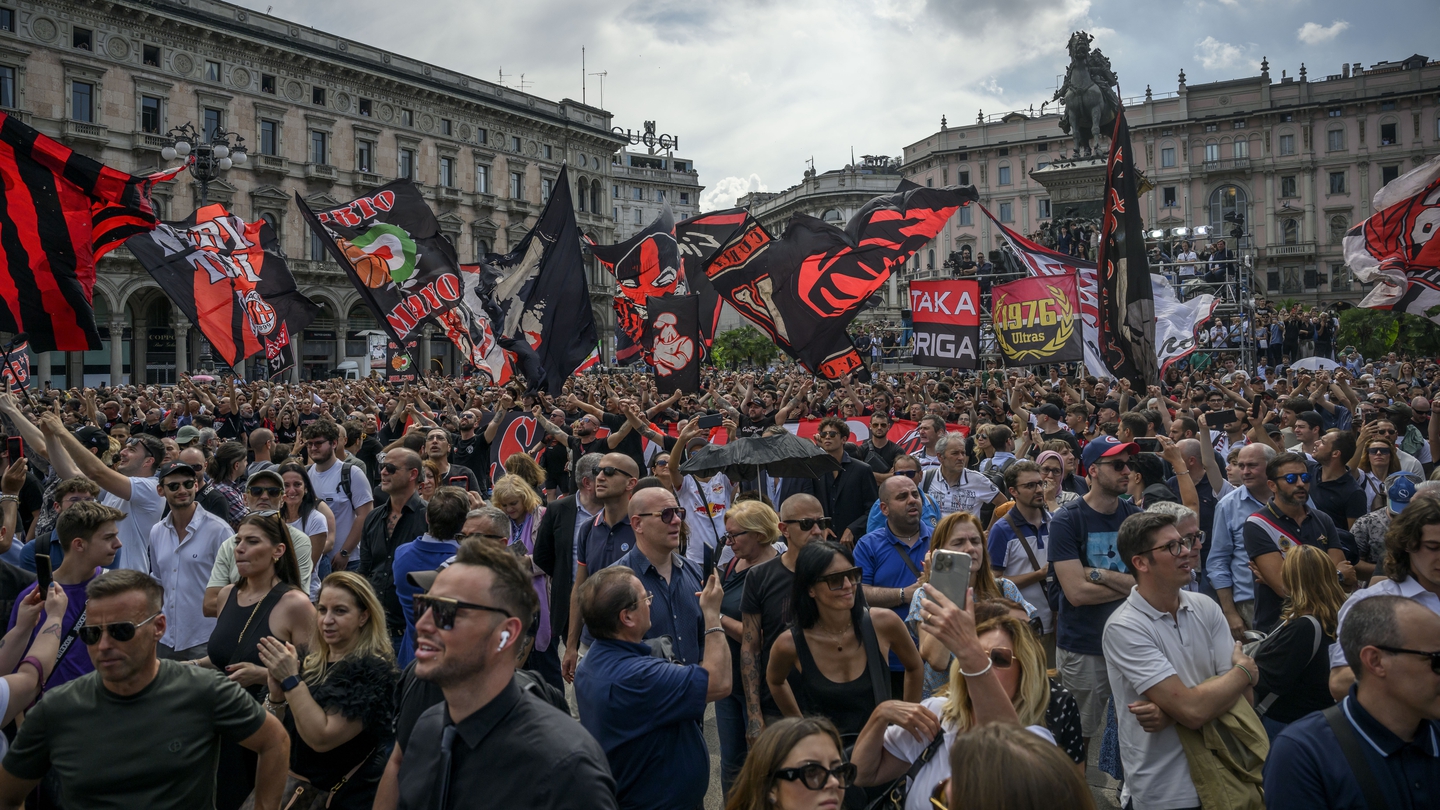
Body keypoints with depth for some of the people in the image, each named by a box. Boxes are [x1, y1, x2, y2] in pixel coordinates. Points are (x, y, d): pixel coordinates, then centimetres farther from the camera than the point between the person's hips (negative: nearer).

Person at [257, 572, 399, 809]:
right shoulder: (313, 662, 4)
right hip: (301, 786, 7)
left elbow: (322, 738, -25)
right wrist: (276, 695, -13)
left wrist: (291, 679, -25)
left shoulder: (371, 670, -18)